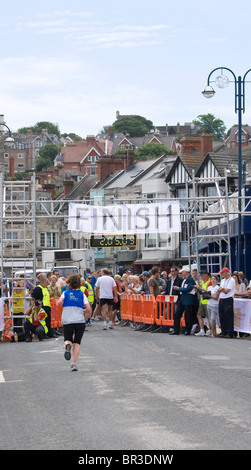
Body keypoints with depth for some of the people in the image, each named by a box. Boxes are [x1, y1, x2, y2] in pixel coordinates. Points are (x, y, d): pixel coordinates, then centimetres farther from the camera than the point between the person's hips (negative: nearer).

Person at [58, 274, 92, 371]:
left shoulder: (65, 293, 6)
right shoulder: (82, 294, 6)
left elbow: (60, 303, -13)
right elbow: (89, 309, -3)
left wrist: (65, 307, 9)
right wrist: (85, 318, 14)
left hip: (67, 321, 0)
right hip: (80, 321, 0)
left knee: (68, 339, 14)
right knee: (77, 343, 6)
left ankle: (67, 345, -24)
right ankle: (74, 363, -6)